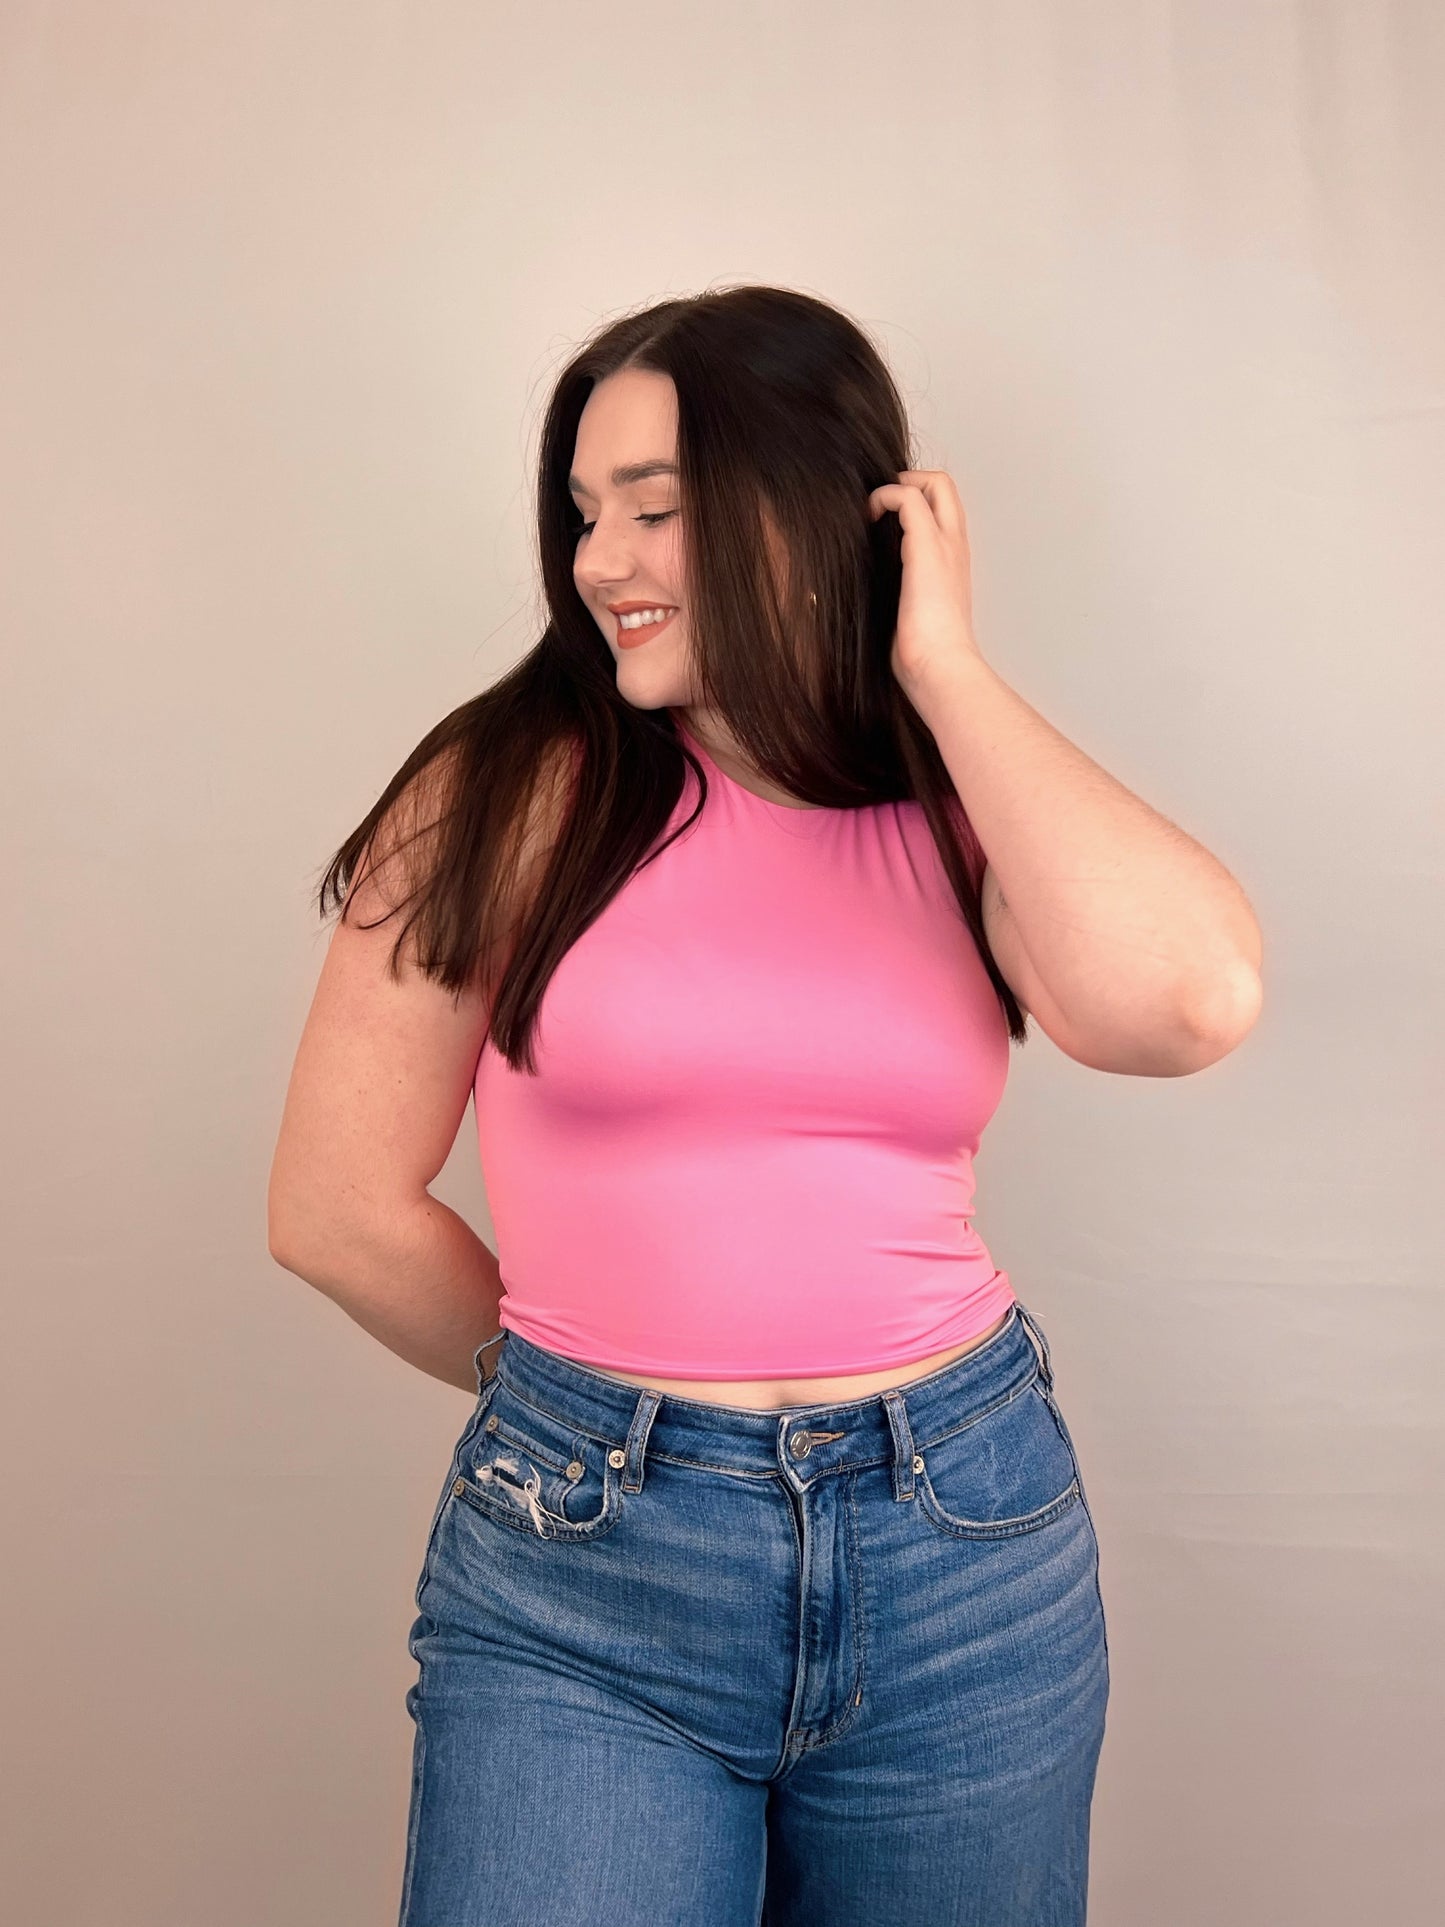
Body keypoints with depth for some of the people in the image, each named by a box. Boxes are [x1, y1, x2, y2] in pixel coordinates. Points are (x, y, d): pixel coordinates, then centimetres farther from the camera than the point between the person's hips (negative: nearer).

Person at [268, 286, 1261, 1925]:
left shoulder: (959, 811, 1)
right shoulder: (514, 790, -6)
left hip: (970, 1554, 3)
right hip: (581, 1564, -2)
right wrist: (589, 1399, 6)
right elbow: (338, 1210, -5)